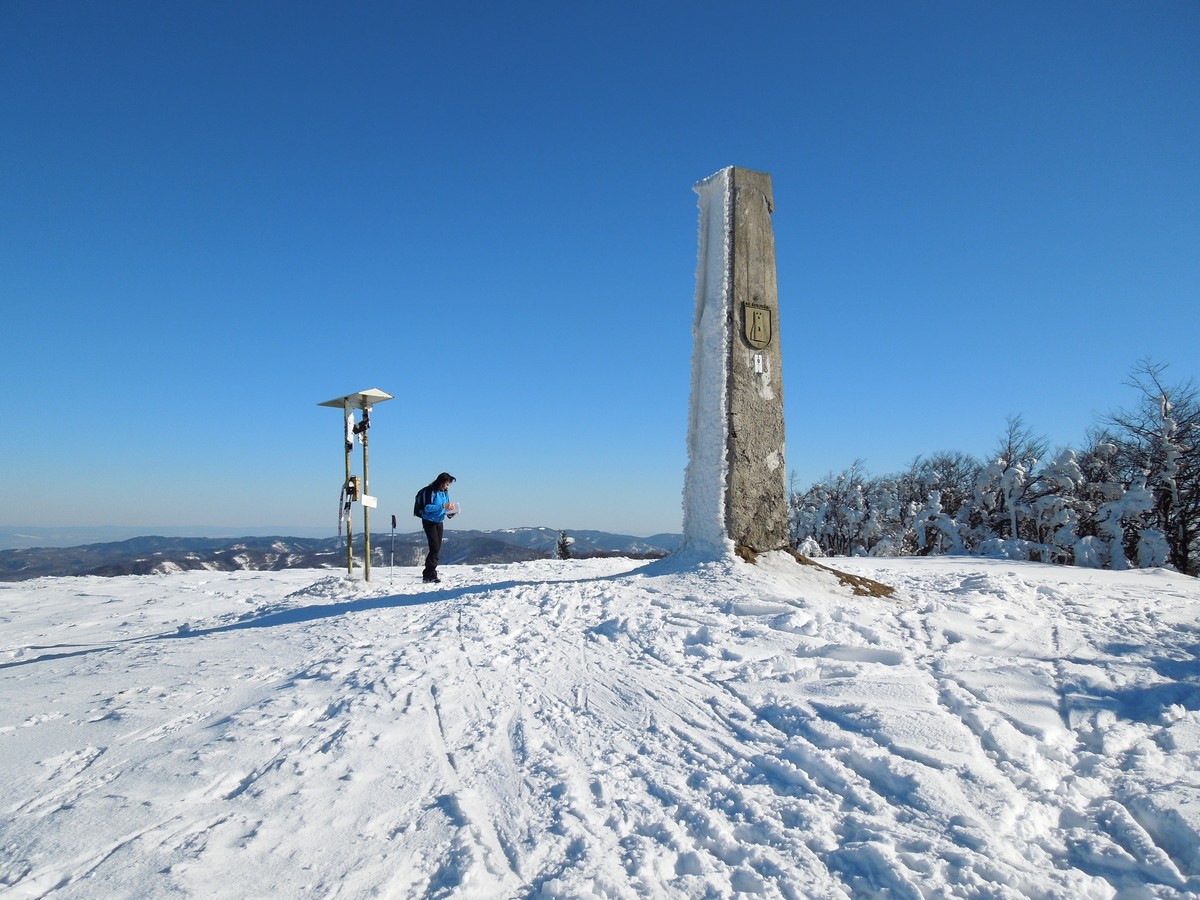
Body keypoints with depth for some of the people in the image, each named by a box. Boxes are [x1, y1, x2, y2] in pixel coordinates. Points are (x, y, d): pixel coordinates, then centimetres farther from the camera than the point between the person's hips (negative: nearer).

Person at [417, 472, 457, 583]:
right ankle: (429, 576, -10)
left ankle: (428, 574, 17)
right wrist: (443, 506, -28)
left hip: (439, 522, 8)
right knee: (435, 548, -14)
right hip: (429, 522, -8)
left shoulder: (445, 492, 6)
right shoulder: (430, 491, -17)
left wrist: (450, 512, -6)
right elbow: (427, 508, -23)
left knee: (438, 548, 8)